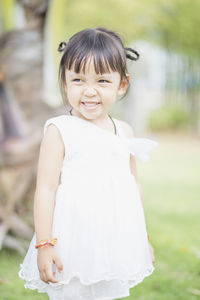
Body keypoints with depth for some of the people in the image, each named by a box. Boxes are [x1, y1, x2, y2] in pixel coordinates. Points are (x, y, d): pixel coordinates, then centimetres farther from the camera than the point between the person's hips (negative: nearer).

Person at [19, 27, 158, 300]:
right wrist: (43, 244, -14)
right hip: (73, 244, -5)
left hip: (116, 244, 5)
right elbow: (46, 189, -10)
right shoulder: (59, 131, -8)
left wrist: (143, 237, 20)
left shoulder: (124, 132, 7)